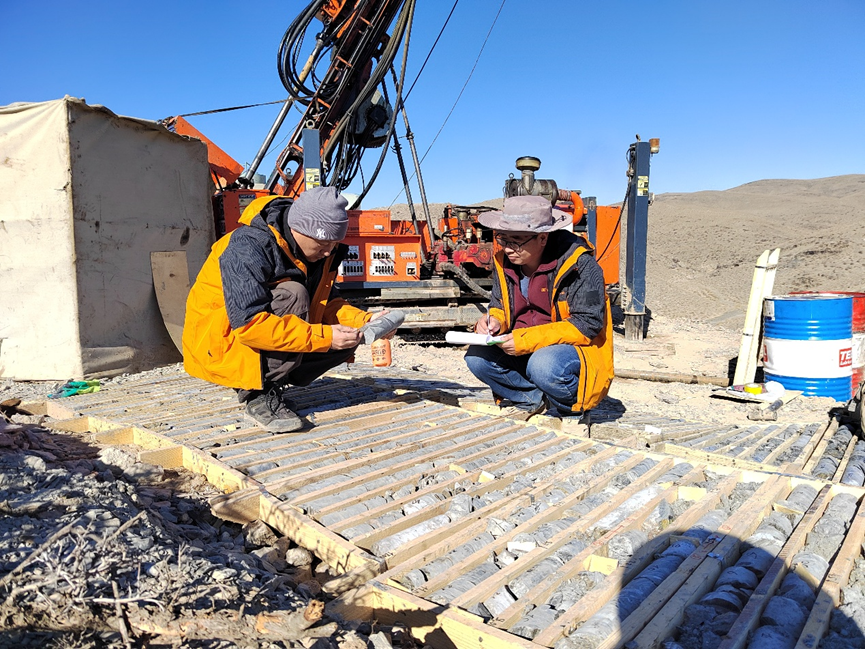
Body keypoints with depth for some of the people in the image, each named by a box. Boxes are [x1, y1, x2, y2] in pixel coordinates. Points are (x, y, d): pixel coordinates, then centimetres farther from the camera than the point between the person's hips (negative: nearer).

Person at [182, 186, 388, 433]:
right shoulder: (248, 248, -27)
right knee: (292, 296, -32)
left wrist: (365, 322, -15)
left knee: (348, 338, -8)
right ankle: (257, 395, -20)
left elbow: (326, 302, 4)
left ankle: (268, 381, 2)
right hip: (218, 343, -8)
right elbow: (249, 325, -35)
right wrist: (324, 336, -35)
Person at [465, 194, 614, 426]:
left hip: (578, 350, -6)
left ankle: (572, 411, -4)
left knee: (544, 366, -37)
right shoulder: (504, 261, -1)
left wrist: (527, 340, -29)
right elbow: (499, 307, 12)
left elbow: (587, 325, -22)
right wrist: (493, 320, -15)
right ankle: (534, 399, 2)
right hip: (522, 351, 6)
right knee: (477, 357, -17)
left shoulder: (580, 266, -19)